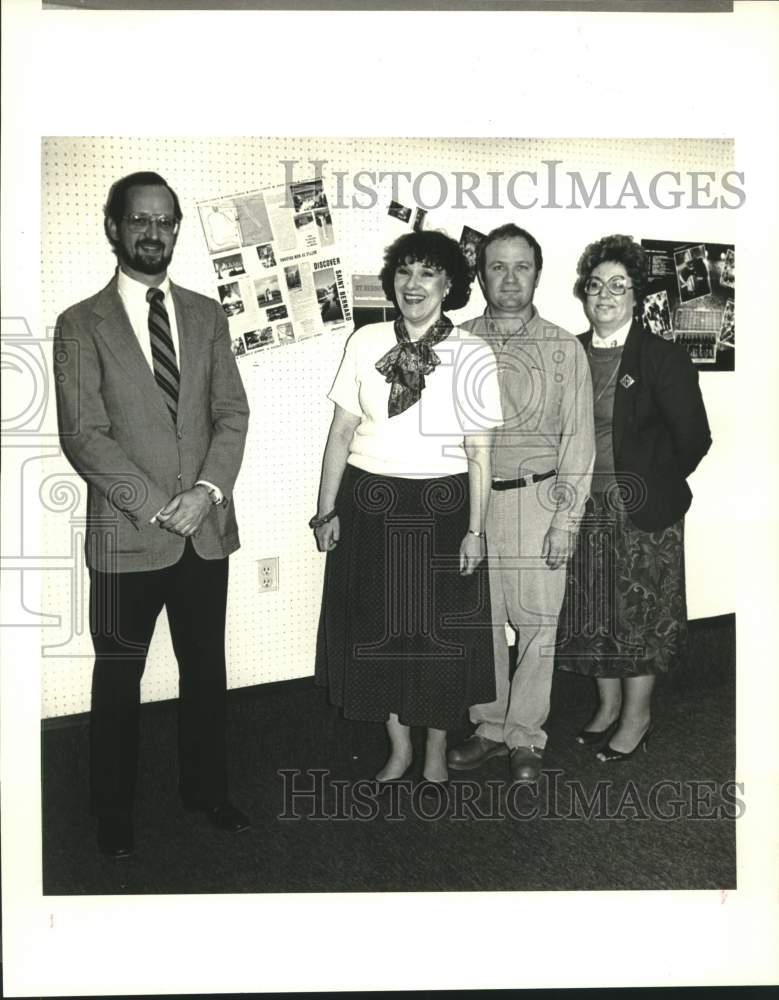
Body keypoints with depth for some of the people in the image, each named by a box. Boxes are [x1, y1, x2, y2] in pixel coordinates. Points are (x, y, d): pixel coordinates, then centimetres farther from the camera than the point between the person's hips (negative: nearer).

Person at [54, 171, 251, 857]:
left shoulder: (207, 316, 9)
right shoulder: (81, 325, -3)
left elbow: (233, 413, 4)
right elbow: (83, 435, -10)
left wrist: (208, 491, -12)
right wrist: (158, 508, -16)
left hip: (207, 528, 4)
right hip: (127, 535, -3)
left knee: (207, 669, 15)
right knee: (119, 677, 10)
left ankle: (206, 788, 34)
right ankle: (114, 811, 28)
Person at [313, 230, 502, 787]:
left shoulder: (471, 355, -5)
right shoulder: (366, 343, 2)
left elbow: (479, 453, -4)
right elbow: (341, 432, 4)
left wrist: (475, 531, -7)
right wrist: (327, 510, 3)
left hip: (441, 509, -2)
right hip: (369, 505, 2)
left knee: (440, 633, 8)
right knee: (378, 630, 10)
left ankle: (437, 754, 29)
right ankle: (399, 748, 31)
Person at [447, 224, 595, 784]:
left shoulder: (564, 349, 2)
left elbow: (578, 438, 1)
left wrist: (566, 520, -6)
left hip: (536, 498, -1)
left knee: (536, 621, 3)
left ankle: (525, 736, 18)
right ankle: (491, 727, 25)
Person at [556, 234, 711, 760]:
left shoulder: (664, 357, -8)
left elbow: (693, 438, -8)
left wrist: (651, 485, -5)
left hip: (642, 511, -4)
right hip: (584, 508, 5)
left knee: (641, 610, 6)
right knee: (593, 610, 13)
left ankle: (637, 716, 22)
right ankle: (609, 703, 32)